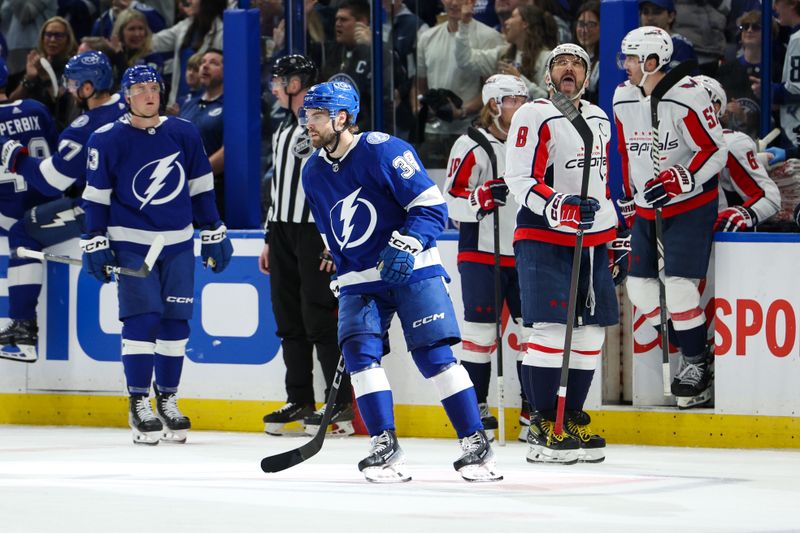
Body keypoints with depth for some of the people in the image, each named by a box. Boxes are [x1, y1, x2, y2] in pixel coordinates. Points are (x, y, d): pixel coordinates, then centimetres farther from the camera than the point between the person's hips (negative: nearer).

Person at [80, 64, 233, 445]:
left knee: (176, 321, 4)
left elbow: (201, 188, 11)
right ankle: (139, 405, -3)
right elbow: (95, 196, -1)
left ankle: (168, 400, 15)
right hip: (131, 244, -3)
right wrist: (94, 244, -4)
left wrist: (213, 235, 11)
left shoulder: (184, 134, 4)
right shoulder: (108, 140, -5)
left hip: (178, 244, 3)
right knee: (142, 319, -10)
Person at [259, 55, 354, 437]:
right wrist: (270, 239, 22)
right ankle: (300, 402, 15)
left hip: (316, 234, -9)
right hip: (285, 233, 9)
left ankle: (341, 406, -6)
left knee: (320, 318, -10)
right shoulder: (285, 129, 19)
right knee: (290, 319, 9)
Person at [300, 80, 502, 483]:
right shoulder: (313, 174, 7)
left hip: (412, 269, -5)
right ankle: (385, 447, -10)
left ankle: (475, 443, -5)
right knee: (360, 351, -13)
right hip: (359, 279, 6)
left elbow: (432, 206, -15)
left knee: (434, 354, -11)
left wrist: (404, 245, -25)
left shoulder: (384, 151, -14)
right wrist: (345, 274, 14)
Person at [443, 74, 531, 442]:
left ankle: (534, 409, 9)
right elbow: (450, 201, -11)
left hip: (524, 255, 6)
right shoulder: (471, 147, -6)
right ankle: (475, 407, 3)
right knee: (480, 330, -4)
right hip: (482, 255, -6)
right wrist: (483, 196, -27)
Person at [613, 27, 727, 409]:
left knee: (678, 284, -16)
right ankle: (693, 353, 15)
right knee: (640, 285, 4)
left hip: (690, 206, -8)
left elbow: (715, 151, -17)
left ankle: (696, 363, -1)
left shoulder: (686, 97, -18)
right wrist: (628, 202, 20)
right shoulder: (623, 99, 5)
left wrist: (679, 180, -26)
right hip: (647, 210, 8)